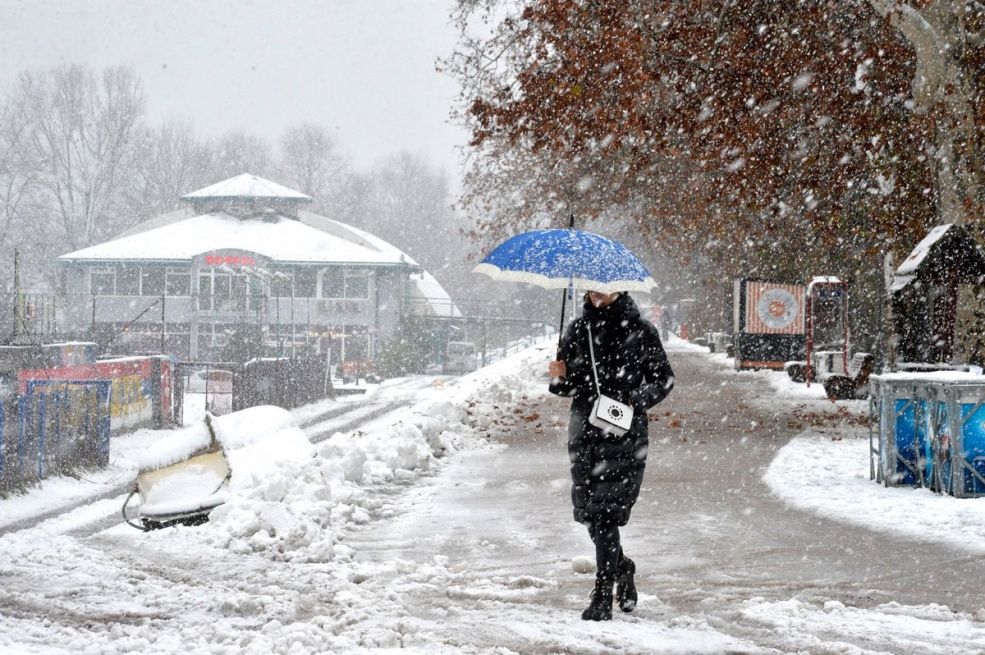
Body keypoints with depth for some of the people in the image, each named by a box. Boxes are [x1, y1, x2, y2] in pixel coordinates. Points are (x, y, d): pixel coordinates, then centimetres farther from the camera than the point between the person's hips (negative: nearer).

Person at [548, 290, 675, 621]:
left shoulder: (640, 331, 0)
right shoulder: (578, 329, 10)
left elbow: (664, 378, 5)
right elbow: (568, 385, 15)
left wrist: (638, 400, -12)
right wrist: (560, 377, -8)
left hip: (625, 431, -4)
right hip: (584, 429, 4)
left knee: (606, 511, -11)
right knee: (588, 510, 8)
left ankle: (603, 596, -7)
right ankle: (622, 568, 34)